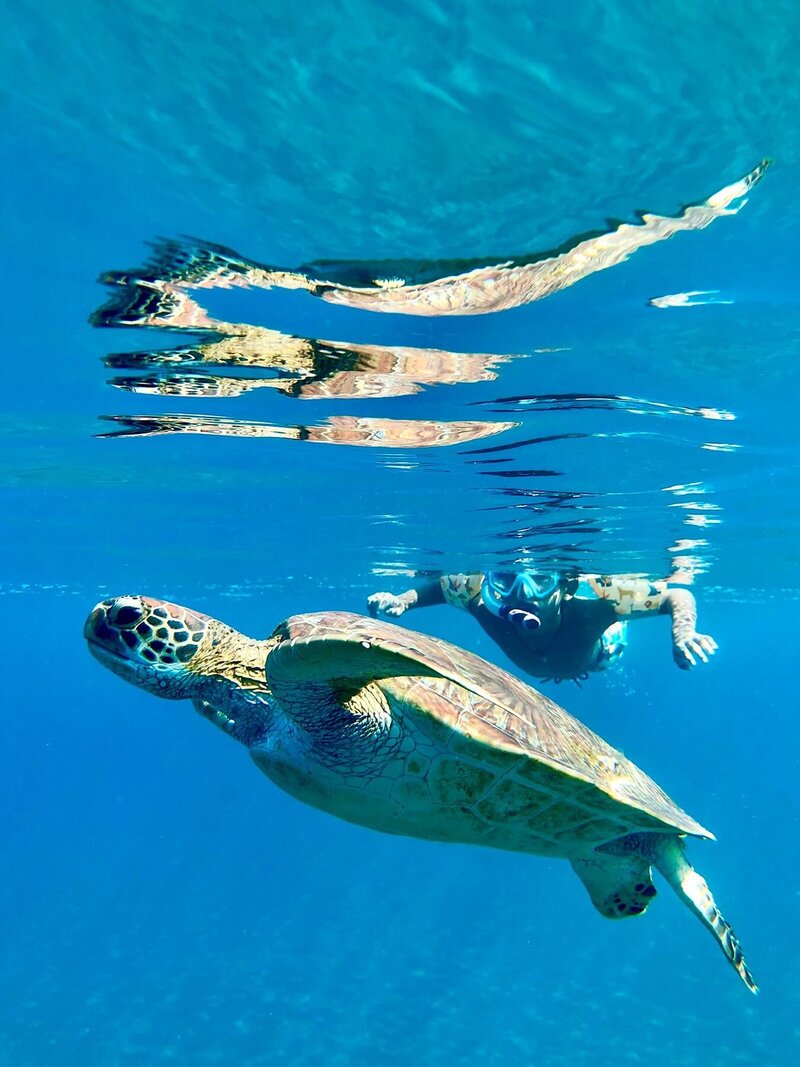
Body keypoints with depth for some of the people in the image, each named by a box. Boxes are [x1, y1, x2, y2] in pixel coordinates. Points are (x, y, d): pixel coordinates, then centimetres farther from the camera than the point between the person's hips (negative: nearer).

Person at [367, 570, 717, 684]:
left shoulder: (592, 594, -49)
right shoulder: (482, 595, -44)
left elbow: (678, 594, -39)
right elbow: (436, 586, -23)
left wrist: (683, 635, -58)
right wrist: (401, 600, -42)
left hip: (598, 651, -2)